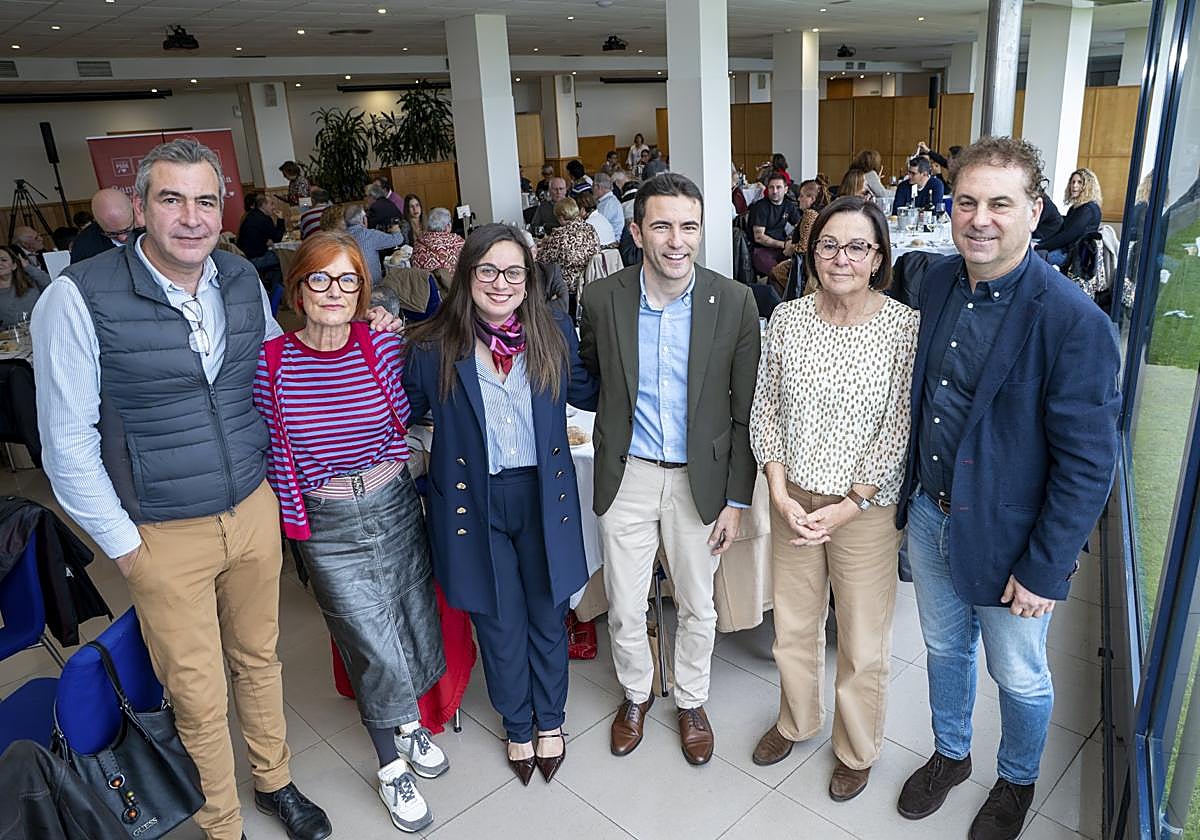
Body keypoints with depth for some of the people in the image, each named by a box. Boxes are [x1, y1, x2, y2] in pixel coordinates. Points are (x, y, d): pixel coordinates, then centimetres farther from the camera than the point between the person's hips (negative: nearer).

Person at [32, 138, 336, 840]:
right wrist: (122, 543, -8)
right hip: (164, 538, -4)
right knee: (199, 699, 11)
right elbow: (67, 440, -11)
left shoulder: (244, 281, -2)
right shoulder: (80, 298, -16)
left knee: (260, 659, 21)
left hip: (255, 511, 4)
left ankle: (274, 781, 46)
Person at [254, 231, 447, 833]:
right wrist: (291, 514, 3)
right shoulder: (271, 363, -9)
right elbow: (271, 446, 2)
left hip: (394, 505, 3)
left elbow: (406, 419, 1)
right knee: (374, 644, 3)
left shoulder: (383, 345, -7)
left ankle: (405, 720, 47)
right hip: (328, 526, -2)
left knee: (413, 622, 17)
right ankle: (391, 766, 27)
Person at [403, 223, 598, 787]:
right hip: (474, 503, -1)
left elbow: (588, 394, 7)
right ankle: (517, 726, 41)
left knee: (546, 614, 17)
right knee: (499, 623, 14)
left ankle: (550, 720, 43)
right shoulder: (434, 347, -8)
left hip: (543, 496, 1)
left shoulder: (555, 334, -4)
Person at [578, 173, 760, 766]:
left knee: (698, 606, 16)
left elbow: (744, 411, -5)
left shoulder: (734, 303, -11)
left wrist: (737, 499, -4)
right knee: (624, 607, 13)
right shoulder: (601, 299, -9)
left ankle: (691, 700, 43)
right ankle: (635, 693, 42)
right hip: (627, 475, 1)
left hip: (701, 478, 0)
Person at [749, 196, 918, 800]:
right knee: (793, 624, 20)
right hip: (794, 499, 3)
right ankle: (796, 720, 47)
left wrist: (848, 507, -15)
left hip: (867, 507, -3)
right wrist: (781, 494, -8)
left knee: (863, 639, 13)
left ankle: (856, 748, 40)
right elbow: (765, 410, 1)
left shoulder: (905, 327, -14)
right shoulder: (786, 319, -4)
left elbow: (899, 430, -12)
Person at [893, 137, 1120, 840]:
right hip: (929, 514, 5)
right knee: (945, 648, 24)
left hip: (1008, 537, -5)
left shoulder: (1074, 322, -22)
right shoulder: (937, 283, -4)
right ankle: (950, 754, 49)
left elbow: (1088, 465, -18)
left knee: (1020, 678, 17)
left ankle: (1017, 782, 46)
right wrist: (909, 491, 10)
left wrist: (1045, 570, -16)